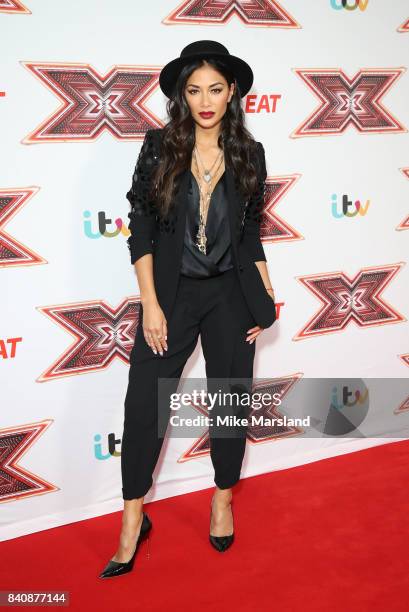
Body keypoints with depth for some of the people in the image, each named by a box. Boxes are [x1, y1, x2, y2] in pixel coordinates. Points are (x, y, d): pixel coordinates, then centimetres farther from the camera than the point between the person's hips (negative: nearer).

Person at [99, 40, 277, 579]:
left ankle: (223, 499, 33)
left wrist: (266, 299, 5)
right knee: (144, 403, 0)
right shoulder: (159, 147, -4)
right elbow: (141, 231, -5)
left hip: (230, 296, 2)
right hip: (171, 293, -1)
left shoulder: (249, 155, 2)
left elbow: (251, 235, 9)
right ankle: (134, 519, 17)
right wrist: (150, 305, -11)